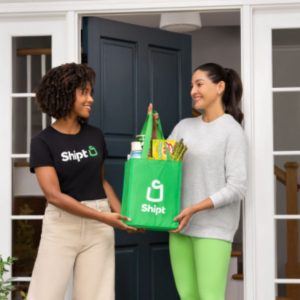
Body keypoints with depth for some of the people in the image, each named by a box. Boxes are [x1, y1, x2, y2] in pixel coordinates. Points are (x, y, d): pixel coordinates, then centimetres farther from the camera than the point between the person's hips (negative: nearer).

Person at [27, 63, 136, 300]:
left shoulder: (95, 136, 8)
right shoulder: (43, 142, -6)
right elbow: (54, 195, -13)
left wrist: (122, 215, -1)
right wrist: (103, 216, -18)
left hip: (98, 227, 4)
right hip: (62, 224, -4)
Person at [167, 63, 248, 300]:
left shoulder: (233, 131, -4)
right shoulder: (184, 126, 13)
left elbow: (237, 188, -10)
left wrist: (195, 208, -17)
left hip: (213, 228, -5)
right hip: (181, 226, 6)